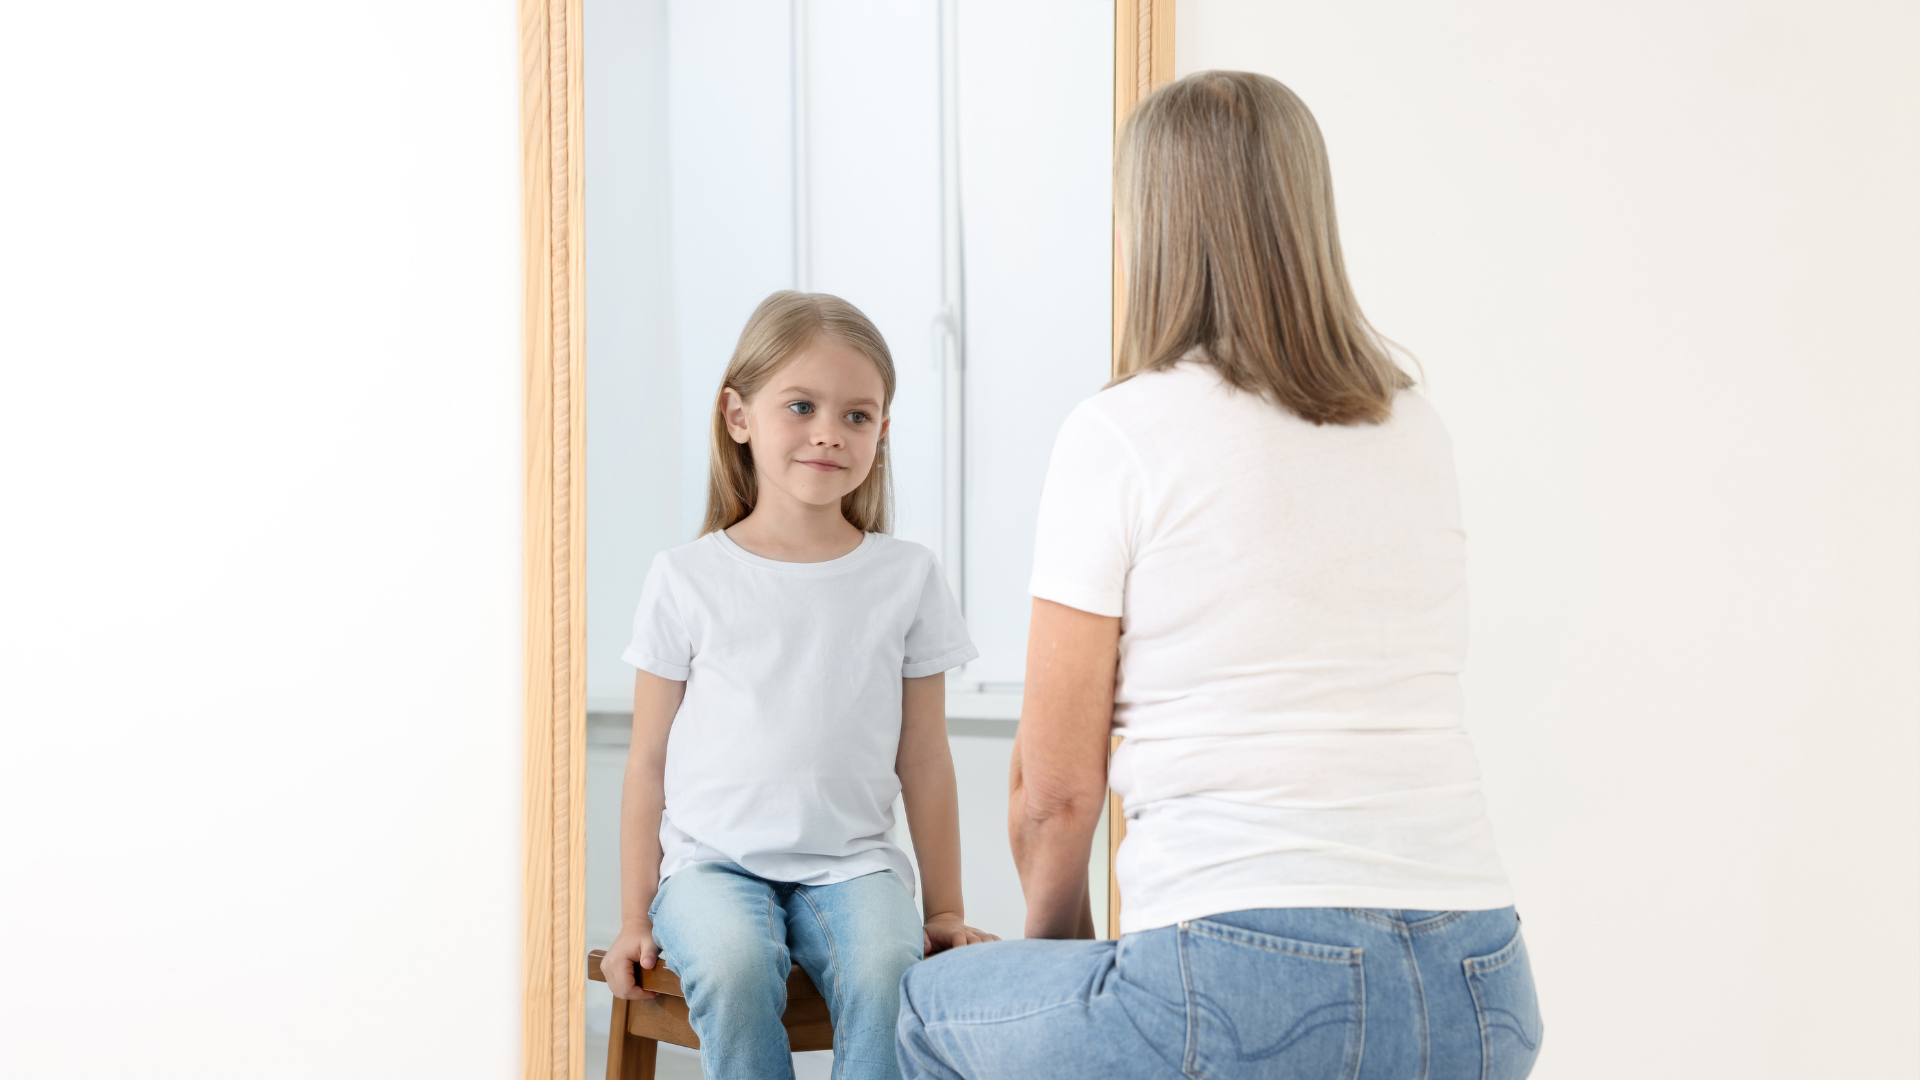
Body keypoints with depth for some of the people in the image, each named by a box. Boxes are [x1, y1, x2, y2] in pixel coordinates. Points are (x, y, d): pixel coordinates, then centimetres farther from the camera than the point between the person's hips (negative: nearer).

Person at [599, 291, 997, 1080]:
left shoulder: (906, 578, 7)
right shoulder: (687, 580, 3)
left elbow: (924, 760, 10)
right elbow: (650, 760, 6)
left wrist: (946, 911, 9)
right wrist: (635, 919, 3)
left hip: (852, 861, 1)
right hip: (712, 860, -1)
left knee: (884, 972, -30)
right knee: (734, 967, -32)